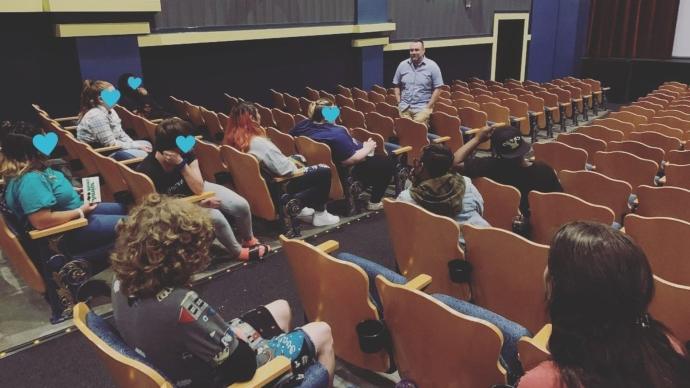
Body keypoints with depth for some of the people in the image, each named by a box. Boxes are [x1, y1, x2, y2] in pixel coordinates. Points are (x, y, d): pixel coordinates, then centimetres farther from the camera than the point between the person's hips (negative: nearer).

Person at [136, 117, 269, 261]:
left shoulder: (186, 154, -18)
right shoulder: (146, 171, -28)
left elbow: (199, 189, -22)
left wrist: (181, 163, -36)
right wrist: (199, 204, -26)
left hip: (199, 191, 5)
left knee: (241, 205, -12)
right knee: (215, 216, -30)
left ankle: (249, 239, 18)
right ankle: (237, 251, -3)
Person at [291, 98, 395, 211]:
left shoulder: (302, 125, -10)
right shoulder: (337, 134, -33)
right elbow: (352, 160, -30)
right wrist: (367, 148, -13)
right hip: (343, 175, -9)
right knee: (386, 162, 5)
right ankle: (374, 202, 11)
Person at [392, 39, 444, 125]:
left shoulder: (432, 66, 0)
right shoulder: (402, 65, 8)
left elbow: (437, 88, -1)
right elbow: (396, 85, 15)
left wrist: (429, 106, -7)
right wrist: (399, 102, 5)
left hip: (422, 108, -3)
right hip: (404, 108, 3)